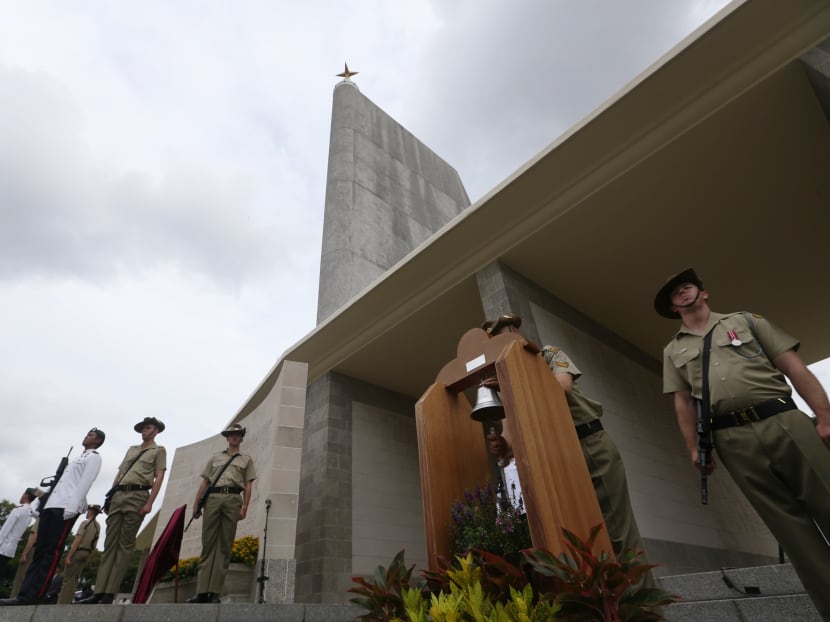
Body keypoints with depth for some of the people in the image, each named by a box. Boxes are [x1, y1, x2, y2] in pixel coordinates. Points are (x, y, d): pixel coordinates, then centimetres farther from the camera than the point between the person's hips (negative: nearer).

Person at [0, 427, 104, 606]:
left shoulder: (94, 457, 1)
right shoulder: (79, 458, 29)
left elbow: (85, 484, -11)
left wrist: (72, 508, -20)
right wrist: (44, 497, 17)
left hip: (66, 507, -9)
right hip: (51, 505, 9)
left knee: (52, 551, -11)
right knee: (40, 550, 4)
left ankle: (33, 595, -14)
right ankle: (25, 593, 3)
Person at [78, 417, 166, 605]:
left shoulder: (159, 450, 4)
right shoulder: (132, 449, 24)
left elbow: (159, 477, -4)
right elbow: (119, 473, 23)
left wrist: (149, 503, -14)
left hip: (137, 496, -6)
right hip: (118, 495, 6)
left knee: (125, 544, -5)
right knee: (110, 542, 3)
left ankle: (110, 593, -3)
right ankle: (100, 591, 4)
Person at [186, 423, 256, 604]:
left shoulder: (246, 459, 17)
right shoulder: (215, 457, 22)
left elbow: (248, 486, 8)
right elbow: (204, 482, 17)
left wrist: (245, 506, -5)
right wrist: (196, 504, 7)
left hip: (232, 499, -2)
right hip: (212, 498, 2)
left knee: (224, 546, -3)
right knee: (208, 544, -1)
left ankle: (215, 592, 0)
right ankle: (202, 591, 2)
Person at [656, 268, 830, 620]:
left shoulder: (746, 321, 14)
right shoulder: (674, 350, 17)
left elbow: (795, 368, 6)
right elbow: (683, 403, 12)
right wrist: (694, 448, 2)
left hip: (784, 420, 0)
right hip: (734, 440, 1)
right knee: (790, 524, 1)